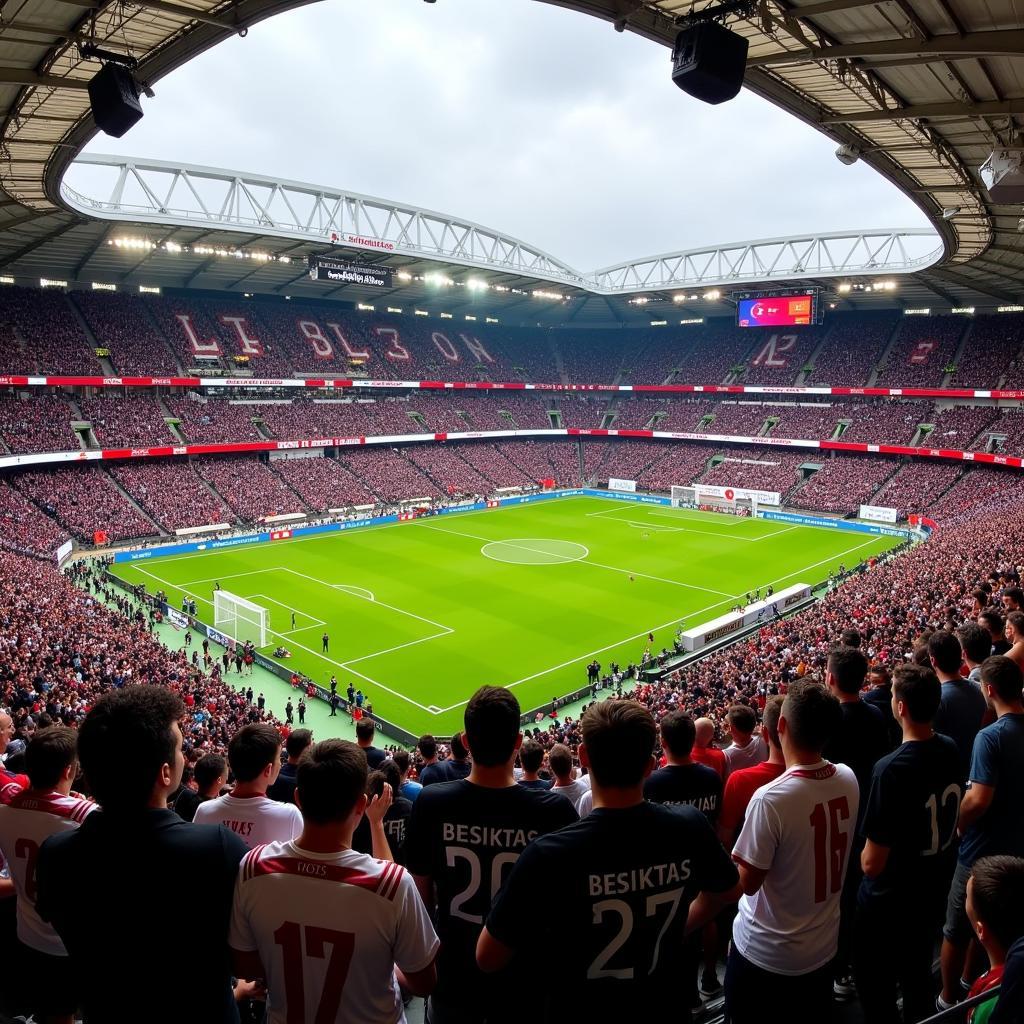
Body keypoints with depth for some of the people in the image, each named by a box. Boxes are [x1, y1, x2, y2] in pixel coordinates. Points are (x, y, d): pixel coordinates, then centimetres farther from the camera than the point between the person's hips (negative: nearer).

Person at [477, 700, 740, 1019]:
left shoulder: (550, 853, -33)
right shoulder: (690, 826, -22)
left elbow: (487, 958, -20)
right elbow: (726, 892, 1)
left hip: (575, 1010, -2)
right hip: (660, 1009, 3)